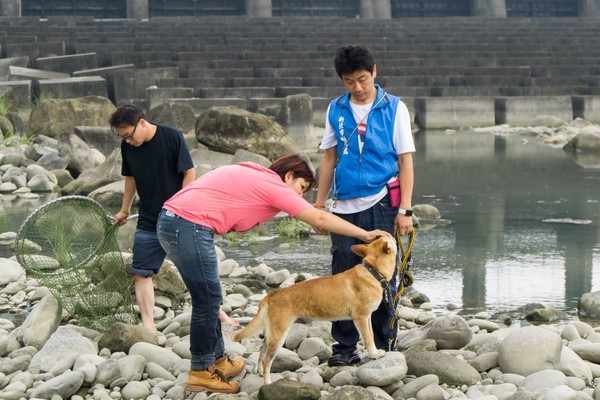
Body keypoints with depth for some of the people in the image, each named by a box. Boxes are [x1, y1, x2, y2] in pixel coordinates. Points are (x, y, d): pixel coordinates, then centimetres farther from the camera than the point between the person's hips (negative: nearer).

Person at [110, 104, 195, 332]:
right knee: (141, 273, -5)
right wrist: (124, 210, 22)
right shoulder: (127, 146, 0)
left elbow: (189, 172, -11)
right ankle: (148, 325, -3)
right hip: (148, 221, 4)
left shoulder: (172, 137, -14)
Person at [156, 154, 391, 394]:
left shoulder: (250, 175, 23)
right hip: (190, 226, -10)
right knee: (208, 300, -2)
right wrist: (364, 235, 3)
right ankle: (201, 373, 6)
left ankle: (218, 360, 27)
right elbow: (319, 219, -3)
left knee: (209, 298, 18)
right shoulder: (274, 185, -4)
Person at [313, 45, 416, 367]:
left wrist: (405, 210, -8)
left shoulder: (394, 108, 0)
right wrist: (319, 205, 10)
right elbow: (329, 159, 15)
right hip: (344, 207, 3)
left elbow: (405, 160, -1)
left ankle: (383, 346, 13)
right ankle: (345, 348, 12)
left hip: (381, 205, -3)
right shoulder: (336, 110, 9)